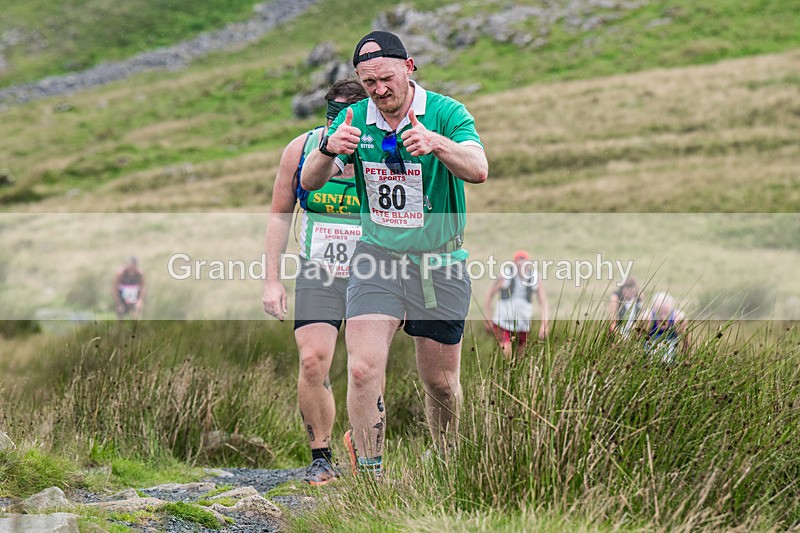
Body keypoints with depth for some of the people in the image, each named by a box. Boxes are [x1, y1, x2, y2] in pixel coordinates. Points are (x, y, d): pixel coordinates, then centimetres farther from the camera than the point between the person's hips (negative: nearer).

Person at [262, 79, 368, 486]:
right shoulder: (301, 151, -6)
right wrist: (272, 280, 1)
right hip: (317, 276, 1)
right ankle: (321, 457, 0)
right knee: (313, 361, -15)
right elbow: (280, 216, 6)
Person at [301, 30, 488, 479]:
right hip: (377, 256, 1)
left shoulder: (445, 113, -11)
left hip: (440, 264, -1)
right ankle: (369, 475, -6)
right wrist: (329, 149, -29)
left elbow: (478, 171, -27)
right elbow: (310, 181, -6)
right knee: (364, 368, -17)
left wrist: (436, 142, -47)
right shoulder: (355, 120, -1)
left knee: (441, 382, 7)